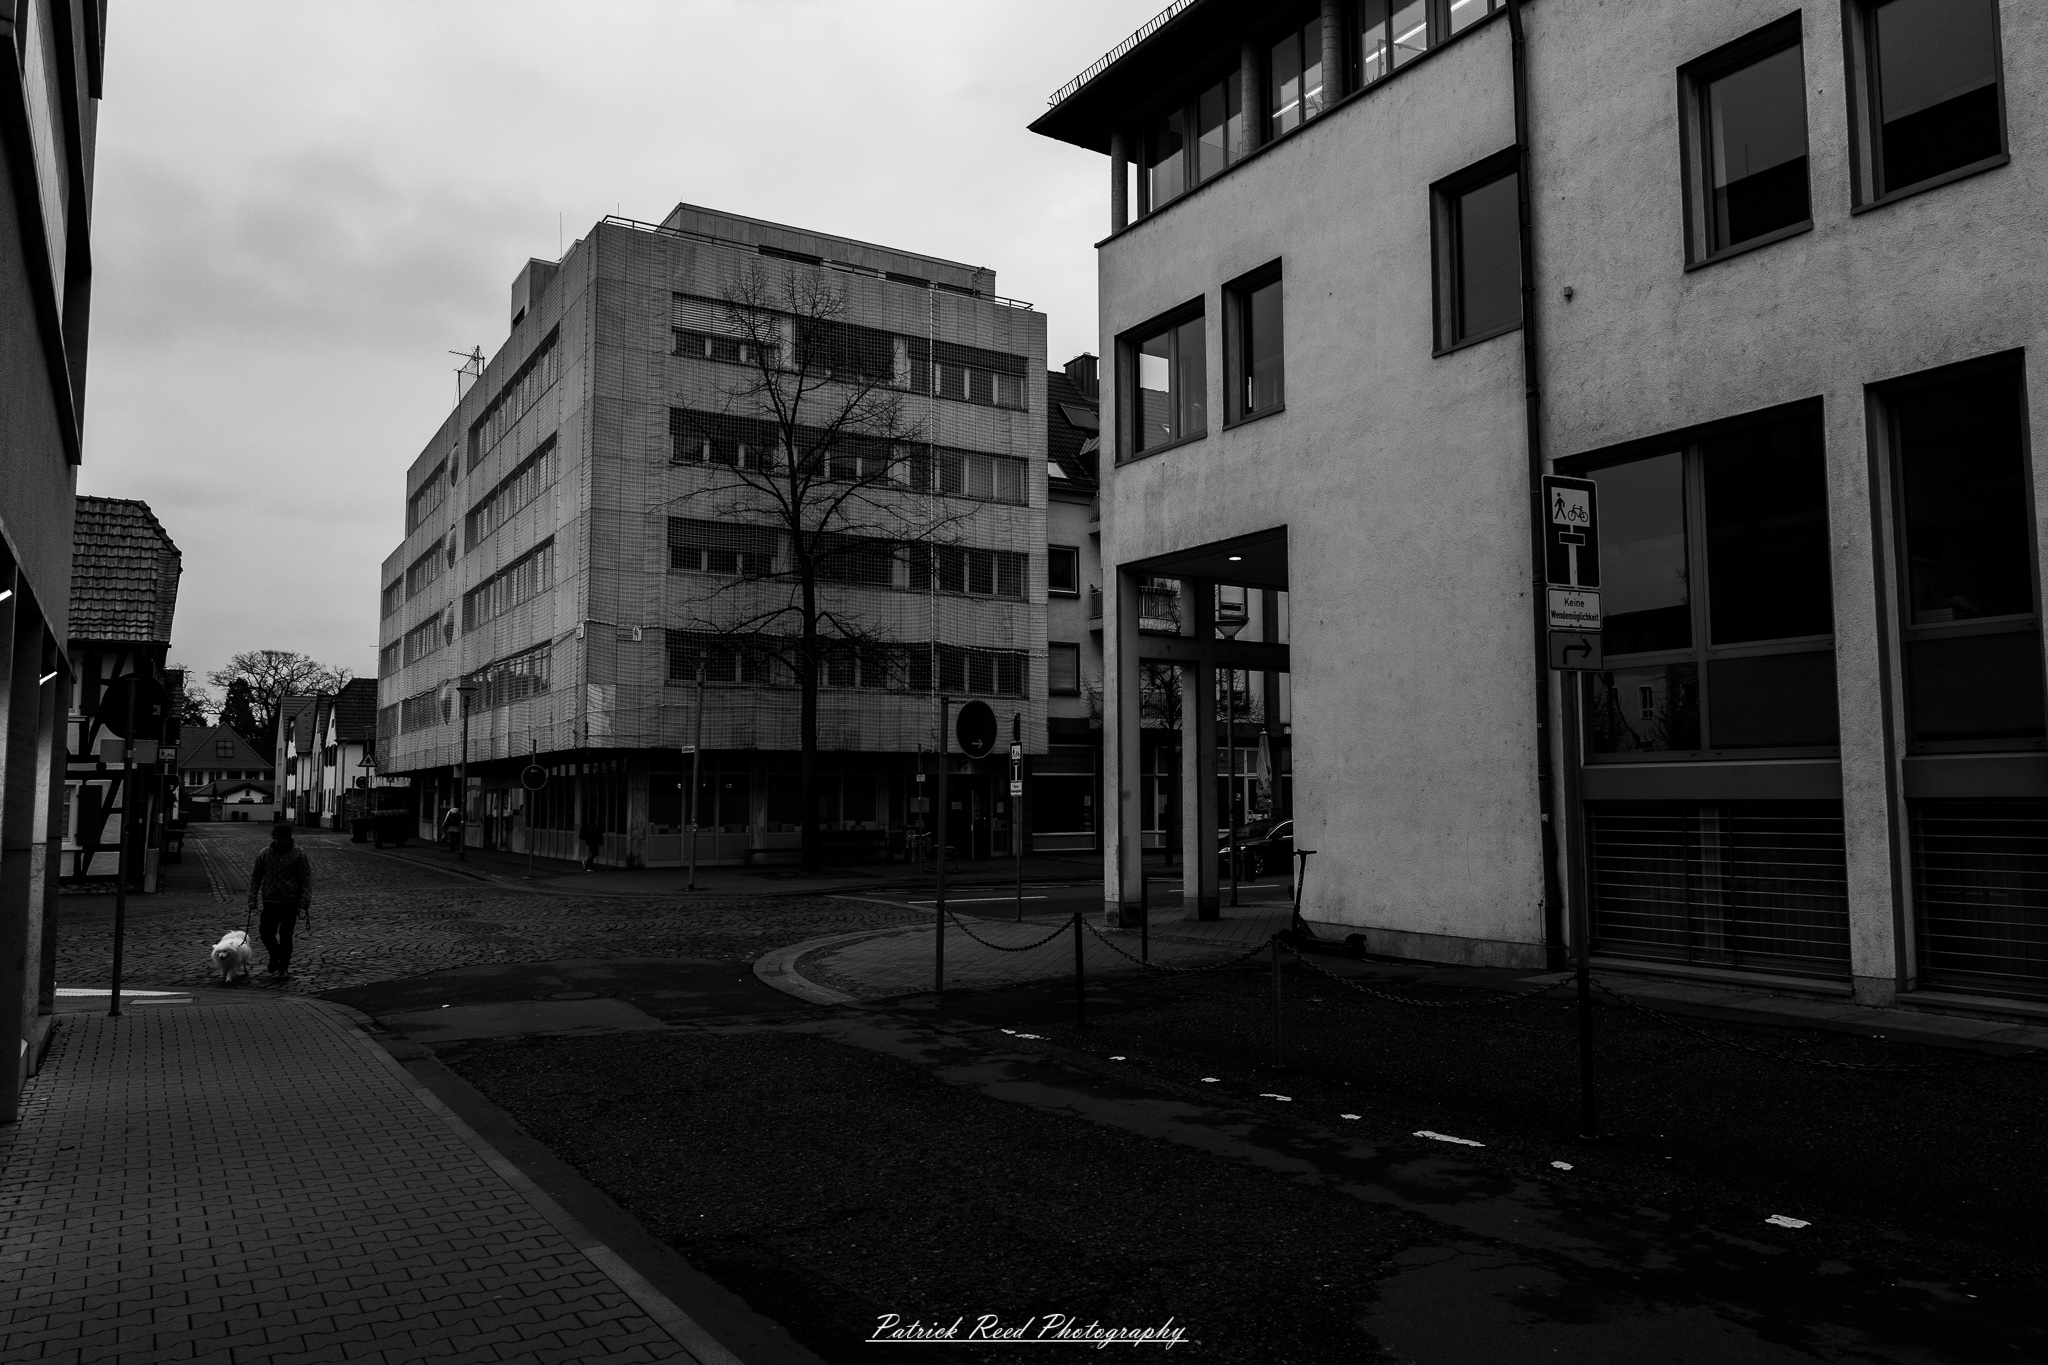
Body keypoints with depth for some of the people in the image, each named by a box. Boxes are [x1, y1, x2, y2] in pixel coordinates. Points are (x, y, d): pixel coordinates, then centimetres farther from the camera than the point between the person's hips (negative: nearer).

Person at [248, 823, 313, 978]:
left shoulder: (298, 854, -5)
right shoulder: (264, 854, 3)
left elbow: (306, 878, -5)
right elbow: (255, 877, 9)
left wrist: (305, 899, -13)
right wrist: (252, 899, 2)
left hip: (290, 902, -3)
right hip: (270, 902, 3)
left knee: (286, 936, 2)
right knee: (265, 933, 2)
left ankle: (284, 967, 17)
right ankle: (276, 956, 31)